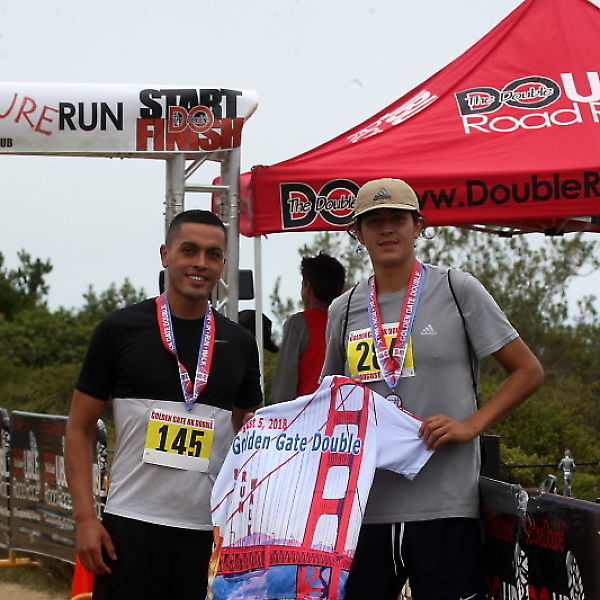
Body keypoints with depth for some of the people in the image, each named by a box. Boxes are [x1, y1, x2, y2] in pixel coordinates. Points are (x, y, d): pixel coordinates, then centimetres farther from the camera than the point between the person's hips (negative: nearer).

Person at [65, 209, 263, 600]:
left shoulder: (239, 343, 10)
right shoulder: (120, 330, 1)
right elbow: (80, 428, 3)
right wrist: (85, 517, -6)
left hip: (210, 530, 3)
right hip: (132, 525, -3)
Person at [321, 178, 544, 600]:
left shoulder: (457, 290, 2)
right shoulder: (344, 311, 13)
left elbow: (529, 371, 4)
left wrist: (471, 425, -8)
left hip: (444, 505, -3)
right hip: (364, 505, 4)